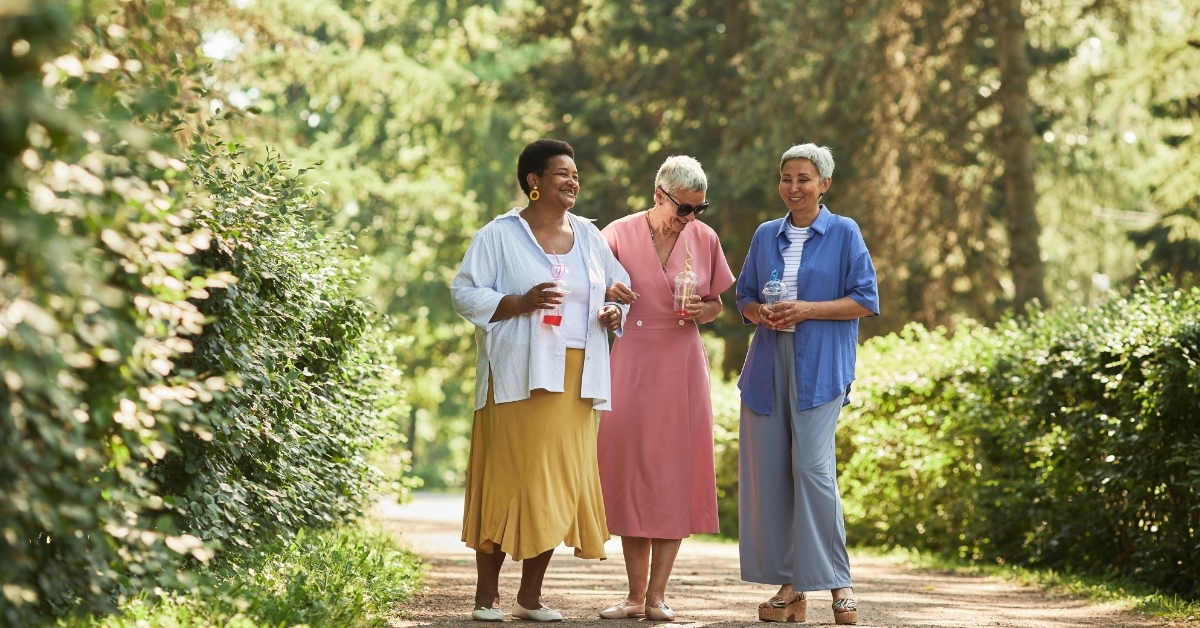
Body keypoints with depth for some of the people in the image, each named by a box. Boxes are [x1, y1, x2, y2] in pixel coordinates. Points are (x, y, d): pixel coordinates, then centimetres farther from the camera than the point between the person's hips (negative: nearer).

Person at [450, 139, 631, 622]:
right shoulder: (500, 235, -1)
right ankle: (487, 595, 3)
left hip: (573, 382, 5)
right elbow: (465, 293, -6)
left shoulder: (588, 235, 15)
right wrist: (521, 302, -18)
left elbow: (619, 284, 24)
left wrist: (615, 311, 2)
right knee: (508, 480, -6)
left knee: (559, 485, 3)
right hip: (518, 378, -5)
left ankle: (530, 596, 11)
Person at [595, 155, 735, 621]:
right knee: (631, 472, 1)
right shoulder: (620, 234, -4)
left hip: (682, 368, 1)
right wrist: (607, 293, -21)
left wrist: (699, 311, -10)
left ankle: (657, 595, 5)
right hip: (632, 365, -1)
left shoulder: (705, 239, 3)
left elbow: (716, 305, 13)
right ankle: (636, 596, 8)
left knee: (675, 477, 0)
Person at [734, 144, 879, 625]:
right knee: (767, 471, 0)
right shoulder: (766, 236, 15)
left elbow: (865, 300, -2)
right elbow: (744, 296, 20)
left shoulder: (844, 234, 2)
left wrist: (808, 309, -13)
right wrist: (759, 312, -3)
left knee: (813, 467, -15)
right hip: (768, 364, 5)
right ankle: (789, 587, 7)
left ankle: (837, 583, -6)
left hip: (820, 365, -5)